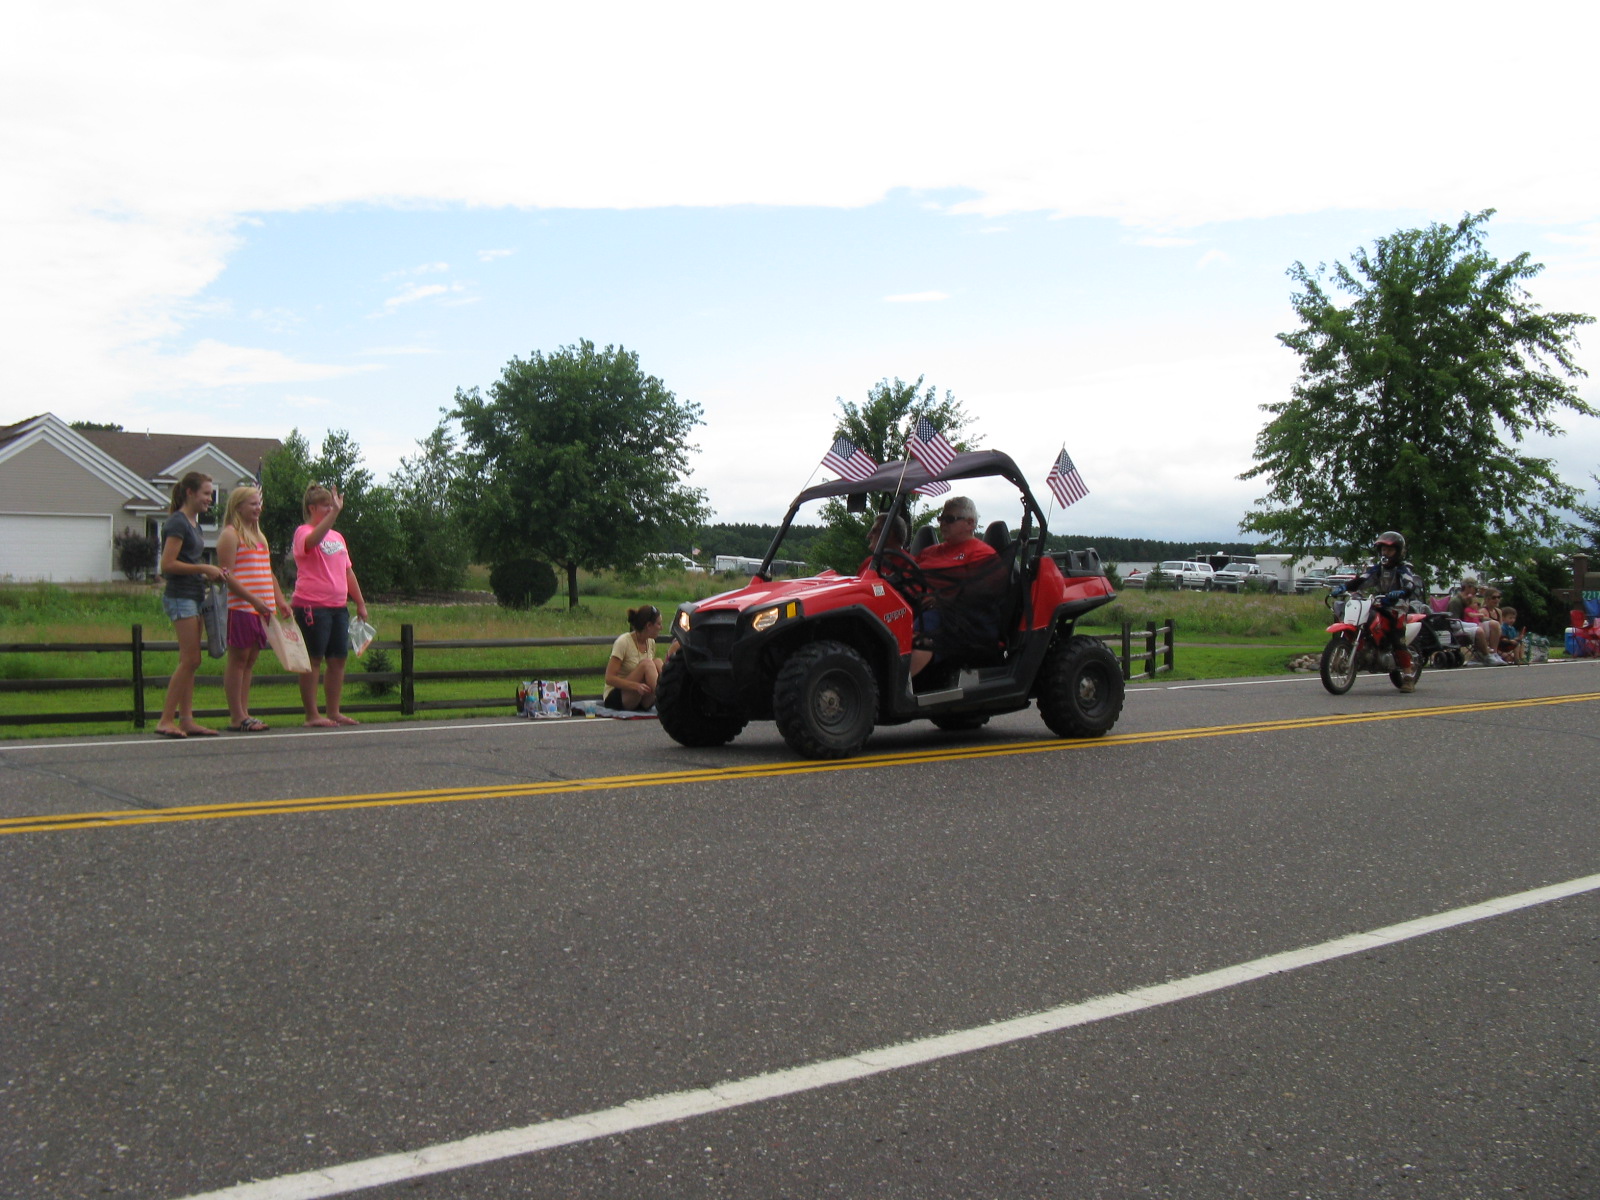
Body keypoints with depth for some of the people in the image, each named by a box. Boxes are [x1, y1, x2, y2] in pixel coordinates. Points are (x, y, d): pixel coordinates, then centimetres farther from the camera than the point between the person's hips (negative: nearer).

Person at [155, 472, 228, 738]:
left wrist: (210, 574, 7)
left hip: (194, 596, 10)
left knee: (189, 661, 8)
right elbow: (168, 564, -18)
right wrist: (204, 569, -15)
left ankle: (186, 719, 10)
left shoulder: (193, 524, 17)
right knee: (190, 660, -11)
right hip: (180, 596, -10)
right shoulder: (177, 523, -12)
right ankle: (165, 720, -7)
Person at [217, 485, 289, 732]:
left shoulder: (258, 536, 22)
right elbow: (227, 575, -13)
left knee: (250, 661, 8)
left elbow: (269, 574, 25)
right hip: (240, 608, -8)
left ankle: (244, 714, 10)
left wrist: (280, 600, 13)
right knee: (238, 659, -5)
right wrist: (254, 600, -20)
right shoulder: (231, 534, -4)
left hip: (261, 609, 8)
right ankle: (237, 718, -3)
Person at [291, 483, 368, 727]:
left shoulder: (337, 536, 20)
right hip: (312, 605, -7)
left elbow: (348, 572, 23)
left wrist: (360, 602, 20)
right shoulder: (303, 533, -3)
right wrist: (335, 513, -35)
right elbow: (313, 540, -29)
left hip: (338, 606, 7)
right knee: (313, 660, -4)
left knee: (338, 660, 7)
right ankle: (312, 714, 0)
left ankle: (334, 712, 15)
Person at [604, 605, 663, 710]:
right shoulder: (623, 642, -14)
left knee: (657, 662, -19)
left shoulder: (651, 642, 7)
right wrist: (636, 685, -33)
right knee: (646, 664, -28)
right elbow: (609, 678, -18)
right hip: (616, 697, -6)